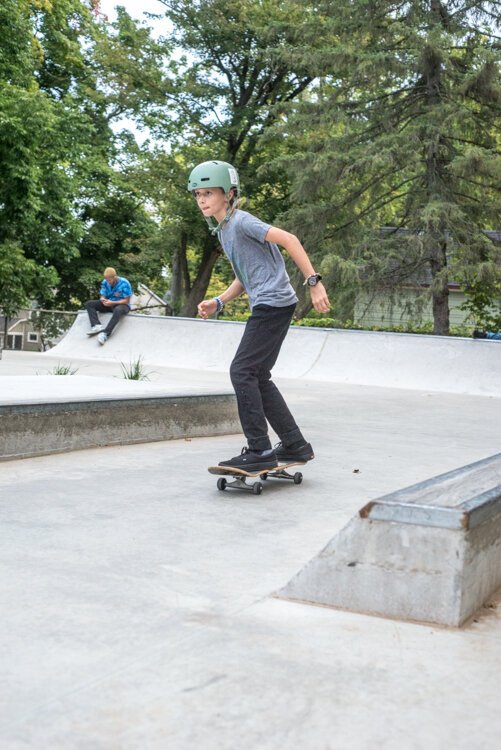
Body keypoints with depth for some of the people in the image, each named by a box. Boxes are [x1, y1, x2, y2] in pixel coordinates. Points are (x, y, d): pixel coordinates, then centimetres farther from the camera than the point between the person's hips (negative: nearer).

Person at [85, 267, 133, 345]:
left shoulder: (124, 283, -18)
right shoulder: (105, 282, -3)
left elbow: (126, 300, -16)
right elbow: (102, 296, 2)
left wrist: (112, 302, -26)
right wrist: (103, 299, -24)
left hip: (121, 304, -6)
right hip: (108, 304, 6)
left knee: (118, 310, -43)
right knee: (89, 304, -12)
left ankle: (105, 333, -52)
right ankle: (97, 326, -33)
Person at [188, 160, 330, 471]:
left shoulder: (241, 221, -11)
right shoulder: (223, 231, 18)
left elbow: (289, 239, -19)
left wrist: (314, 282, -24)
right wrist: (217, 303, 11)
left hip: (273, 302, -10)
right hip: (266, 306, 10)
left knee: (242, 372, -12)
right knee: (258, 377, 12)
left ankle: (260, 451, -10)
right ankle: (295, 445, 17)